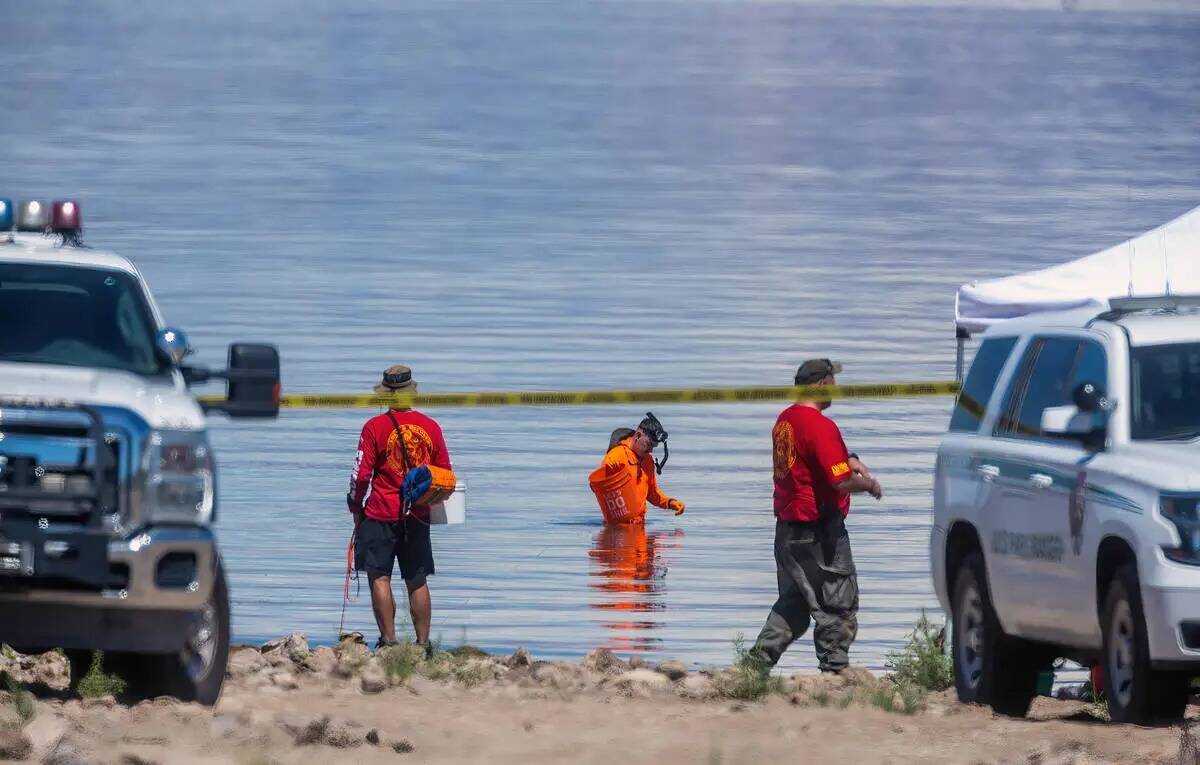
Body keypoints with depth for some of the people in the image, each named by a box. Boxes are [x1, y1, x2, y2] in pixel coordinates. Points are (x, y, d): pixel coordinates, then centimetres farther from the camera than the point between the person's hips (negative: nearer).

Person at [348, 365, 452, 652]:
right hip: (418, 516, 4)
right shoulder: (430, 427, 2)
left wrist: (355, 505, 8)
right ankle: (423, 642, 8)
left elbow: (361, 474, -8)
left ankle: (388, 639, -4)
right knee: (417, 582, 8)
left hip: (380, 513, -4)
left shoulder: (375, 427, -9)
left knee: (379, 577, 1)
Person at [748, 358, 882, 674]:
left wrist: (848, 458, 11)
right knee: (838, 604, 0)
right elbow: (841, 481, -22)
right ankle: (835, 668, 1)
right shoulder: (820, 426, -19)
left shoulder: (785, 420, 10)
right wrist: (869, 484, -3)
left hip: (786, 526, 9)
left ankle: (760, 657, 14)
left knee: (793, 601, 18)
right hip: (818, 532, -9)